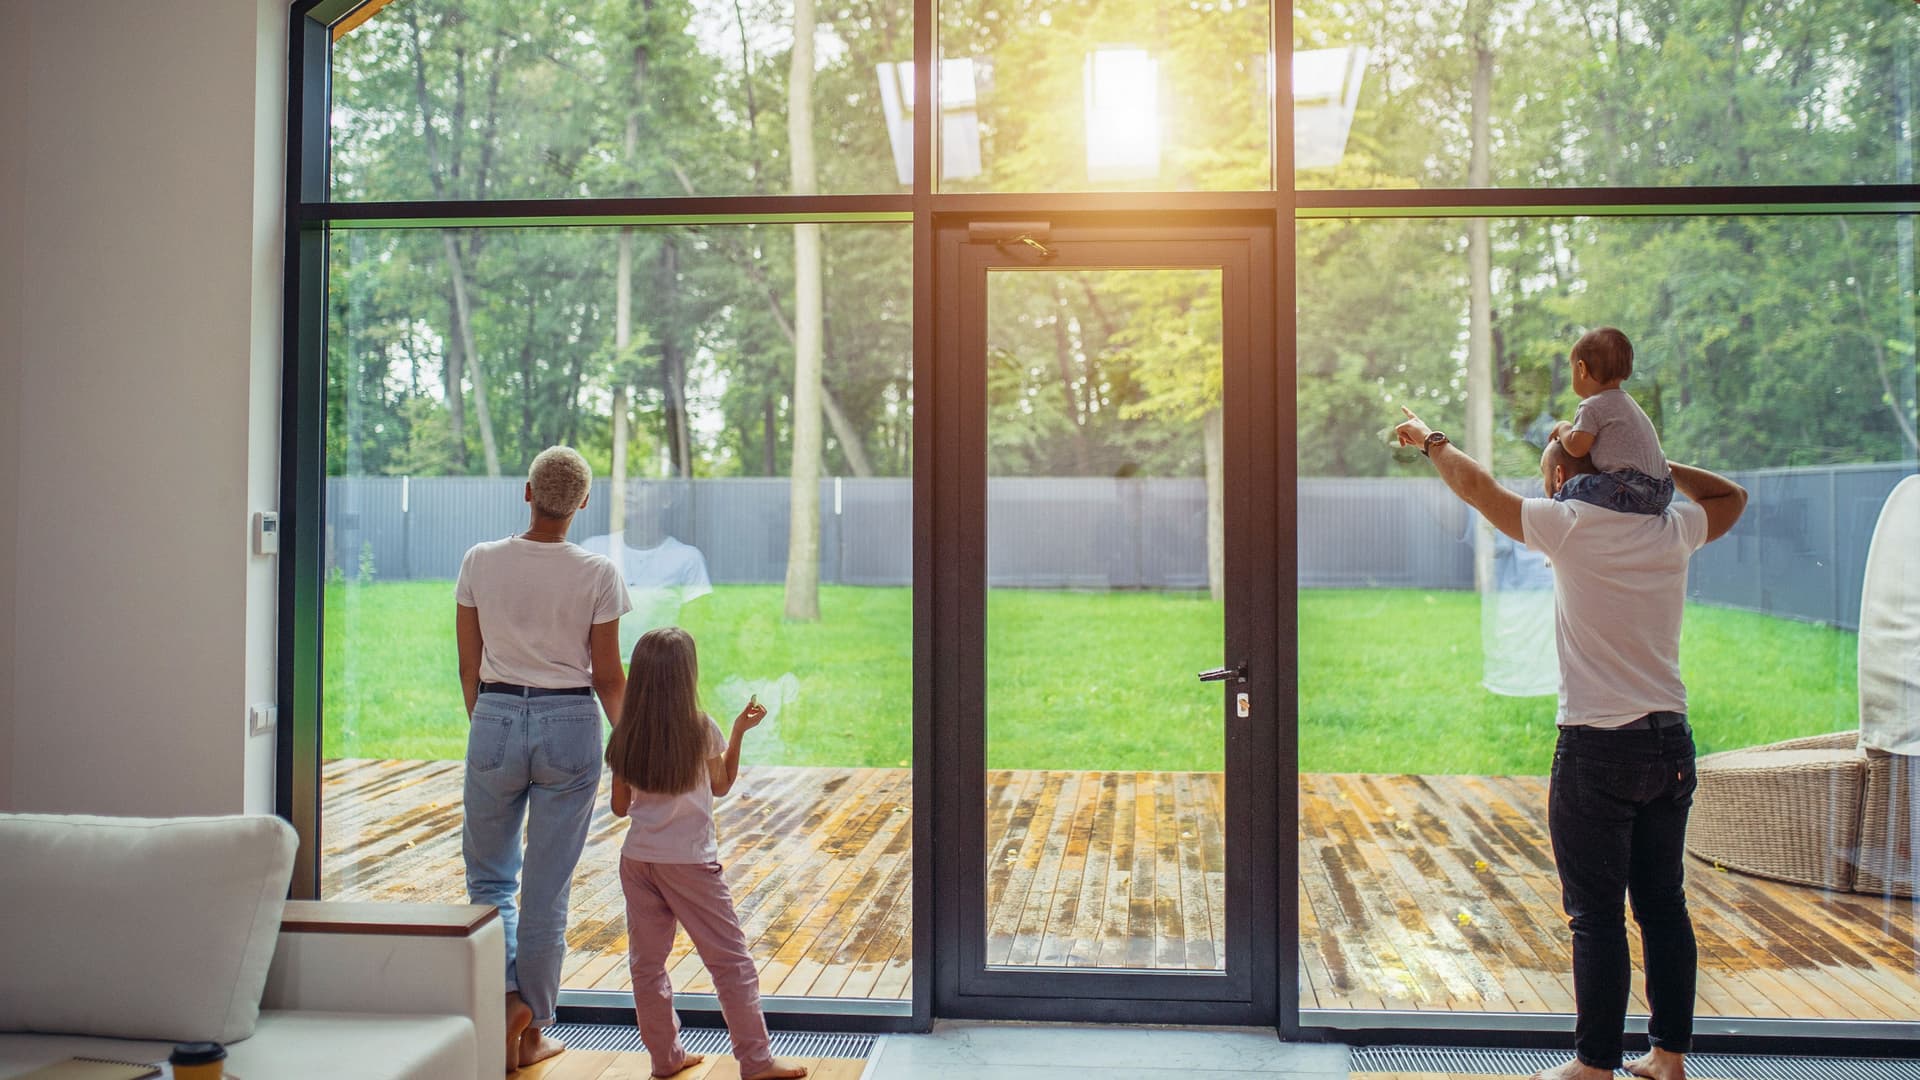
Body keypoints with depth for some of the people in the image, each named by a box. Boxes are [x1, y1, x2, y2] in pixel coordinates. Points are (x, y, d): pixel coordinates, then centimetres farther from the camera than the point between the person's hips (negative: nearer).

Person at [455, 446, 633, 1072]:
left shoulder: (480, 563, -2)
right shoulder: (597, 575, -7)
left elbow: (469, 668, 5)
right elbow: (607, 678, -2)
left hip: (495, 721, 1)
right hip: (570, 727, -1)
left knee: (489, 873, 18)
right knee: (547, 887, 9)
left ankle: (506, 996, -1)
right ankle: (531, 1033, 18)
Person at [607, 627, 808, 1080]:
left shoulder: (624, 737, -1)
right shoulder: (701, 730, -9)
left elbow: (620, 807, 7)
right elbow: (721, 785, 6)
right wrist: (739, 732, 12)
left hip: (637, 859, 4)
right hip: (689, 861, -4)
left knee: (646, 962, 14)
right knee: (730, 959, 3)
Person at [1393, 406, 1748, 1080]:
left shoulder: (1572, 527, -10)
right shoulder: (1672, 531, 5)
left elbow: (1477, 487, 0)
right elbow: (1732, 496, 26)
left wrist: (1431, 440, 16)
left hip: (1599, 751, -6)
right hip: (1671, 745, 6)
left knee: (1597, 916, 1)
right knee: (1664, 907, 14)